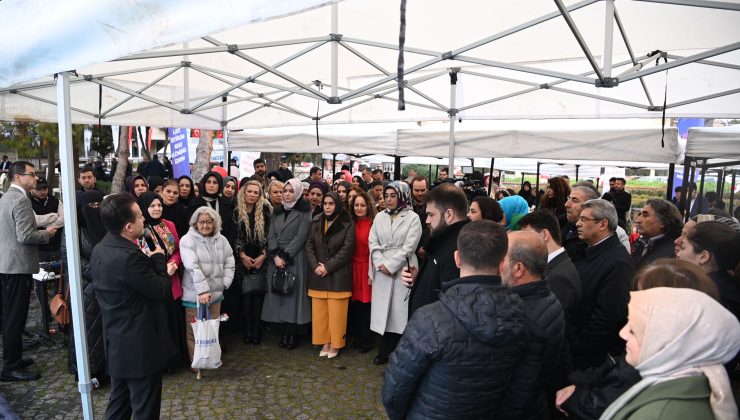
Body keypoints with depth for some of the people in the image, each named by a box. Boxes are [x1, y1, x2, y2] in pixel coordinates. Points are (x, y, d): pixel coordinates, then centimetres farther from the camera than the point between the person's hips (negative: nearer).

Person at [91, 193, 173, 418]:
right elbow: (162, 291, -19)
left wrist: (148, 260, 2)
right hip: (140, 346, -9)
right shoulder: (129, 256, -28)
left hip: (118, 343, 9)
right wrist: (158, 259, -8)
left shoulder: (100, 250, 2)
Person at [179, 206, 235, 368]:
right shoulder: (188, 240, -9)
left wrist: (225, 282, -2)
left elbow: (229, 262, 12)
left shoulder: (221, 239, 8)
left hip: (216, 293, 5)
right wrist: (202, 290, -27)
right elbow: (192, 267, -20)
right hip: (195, 294, -4)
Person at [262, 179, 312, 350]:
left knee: (293, 293, -2)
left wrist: (284, 256, -13)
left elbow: (300, 237, -10)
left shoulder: (304, 212, -2)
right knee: (278, 294, 5)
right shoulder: (276, 212, 14)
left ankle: (293, 334, 7)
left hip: (295, 260, -5)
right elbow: (271, 236, 7)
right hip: (276, 259, 5)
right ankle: (284, 332, 14)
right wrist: (275, 256, -8)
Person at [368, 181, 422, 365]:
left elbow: (409, 247, -10)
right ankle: (385, 351, 19)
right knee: (383, 310, 7)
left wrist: (390, 265, -13)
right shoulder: (379, 217, 10)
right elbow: (373, 242, 5)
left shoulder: (412, 218, -2)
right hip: (382, 270, 4)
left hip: (402, 270, -4)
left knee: (399, 311, -1)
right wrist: (381, 264, -9)